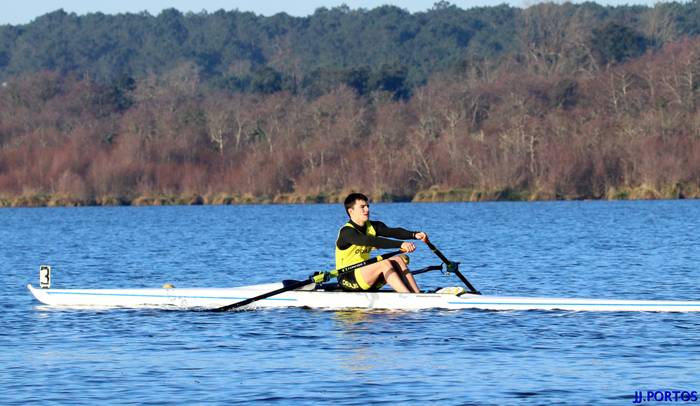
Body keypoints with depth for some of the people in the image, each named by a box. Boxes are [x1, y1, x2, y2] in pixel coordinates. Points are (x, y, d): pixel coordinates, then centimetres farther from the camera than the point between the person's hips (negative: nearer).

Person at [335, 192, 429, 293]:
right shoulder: (347, 232, -15)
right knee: (385, 264, -29)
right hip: (347, 280, -8)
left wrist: (415, 235, -30)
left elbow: (392, 232, -10)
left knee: (399, 259, -13)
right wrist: (400, 244, -42)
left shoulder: (372, 227, 9)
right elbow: (372, 242, -31)